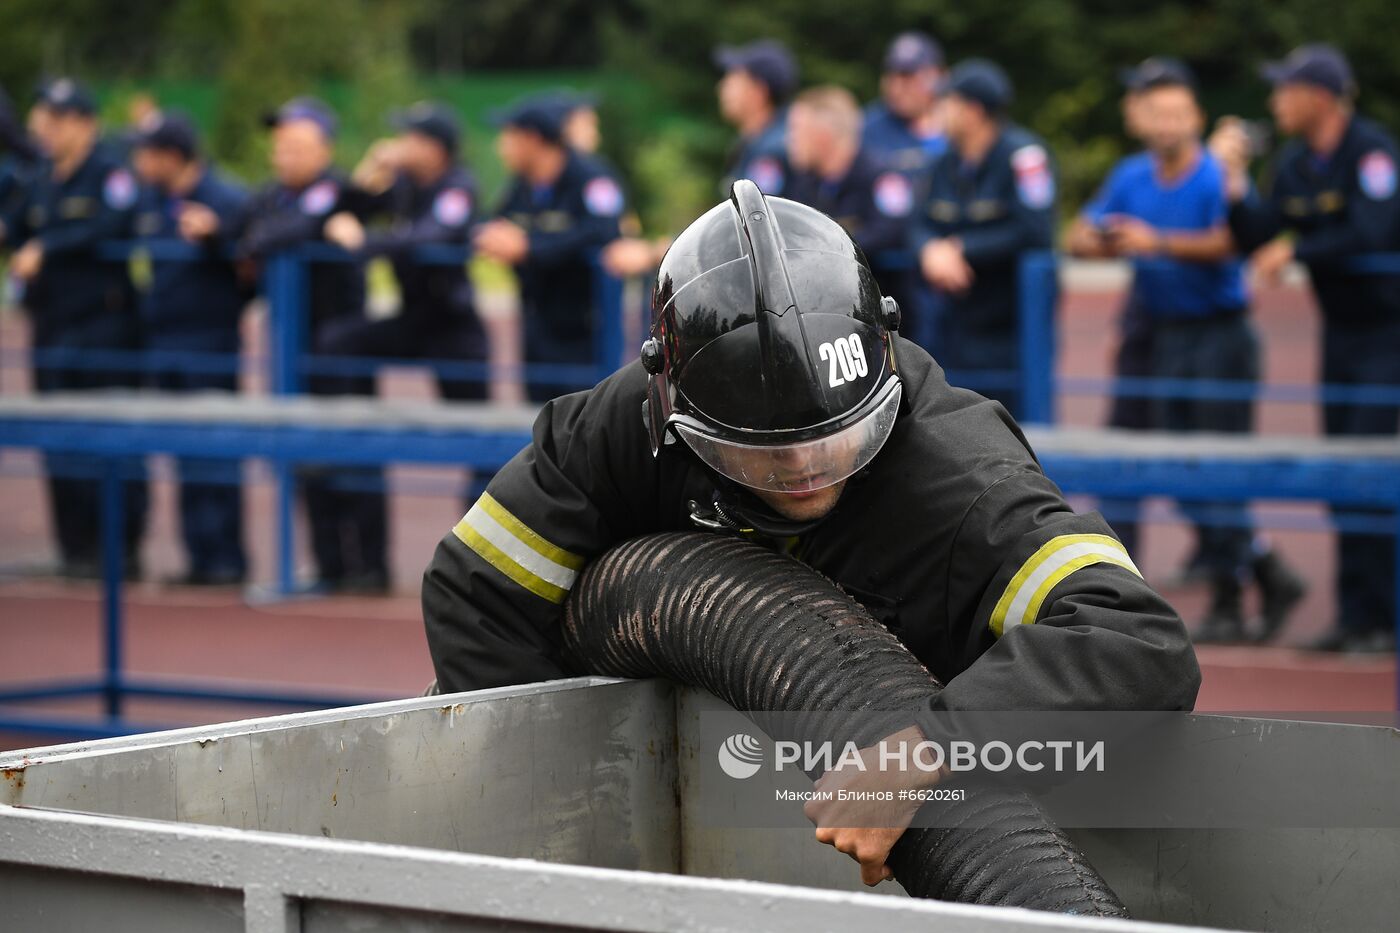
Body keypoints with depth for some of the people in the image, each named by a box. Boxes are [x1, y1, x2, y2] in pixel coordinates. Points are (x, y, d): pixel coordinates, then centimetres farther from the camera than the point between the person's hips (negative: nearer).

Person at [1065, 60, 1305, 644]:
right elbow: (1079, 237, 8)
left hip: (1221, 336, -7)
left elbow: (1224, 244, -27)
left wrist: (1158, 242, -37)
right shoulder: (1130, 177, 7)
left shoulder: (1220, 176, -12)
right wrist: (1104, 242, -15)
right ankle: (1268, 572, 21)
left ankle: (1227, 602, 2)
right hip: (1164, 336, 7)